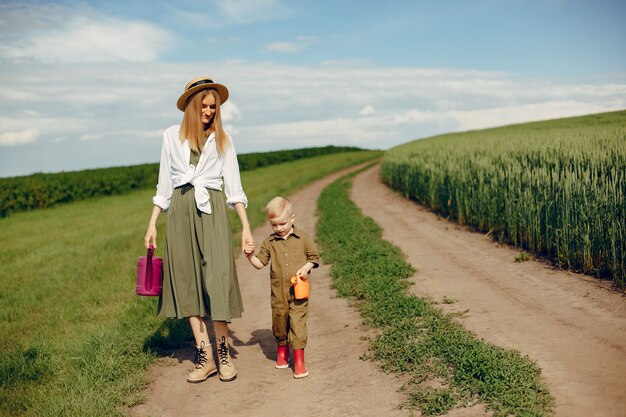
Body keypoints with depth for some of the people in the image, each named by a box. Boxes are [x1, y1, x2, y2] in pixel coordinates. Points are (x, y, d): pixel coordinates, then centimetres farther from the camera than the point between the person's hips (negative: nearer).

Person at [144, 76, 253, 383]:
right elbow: (164, 184, 13)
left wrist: (246, 226, -1)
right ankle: (204, 355, 7)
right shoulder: (172, 136, 11)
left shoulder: (222, 139, 9)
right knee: (187, 281, 0)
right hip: (180, 211, 2)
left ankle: (222, 352, 6)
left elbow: (234, 186, 7)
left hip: (211, 210, -2)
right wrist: (152, 224, 8)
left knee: (217, 278, -8)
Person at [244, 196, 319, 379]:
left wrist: (306, 267, -12)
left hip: (299, 290, -3)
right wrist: (250, 255, -15)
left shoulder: (303, 238, -1)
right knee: (279, 322, 15)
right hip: (278, 292, 3)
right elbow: (260, 263, 4)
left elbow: (314, 257, 6)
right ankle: (281, 351, 40)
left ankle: (299, 361, 2)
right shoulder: (269, 242, 3)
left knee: (298, 324, -6)